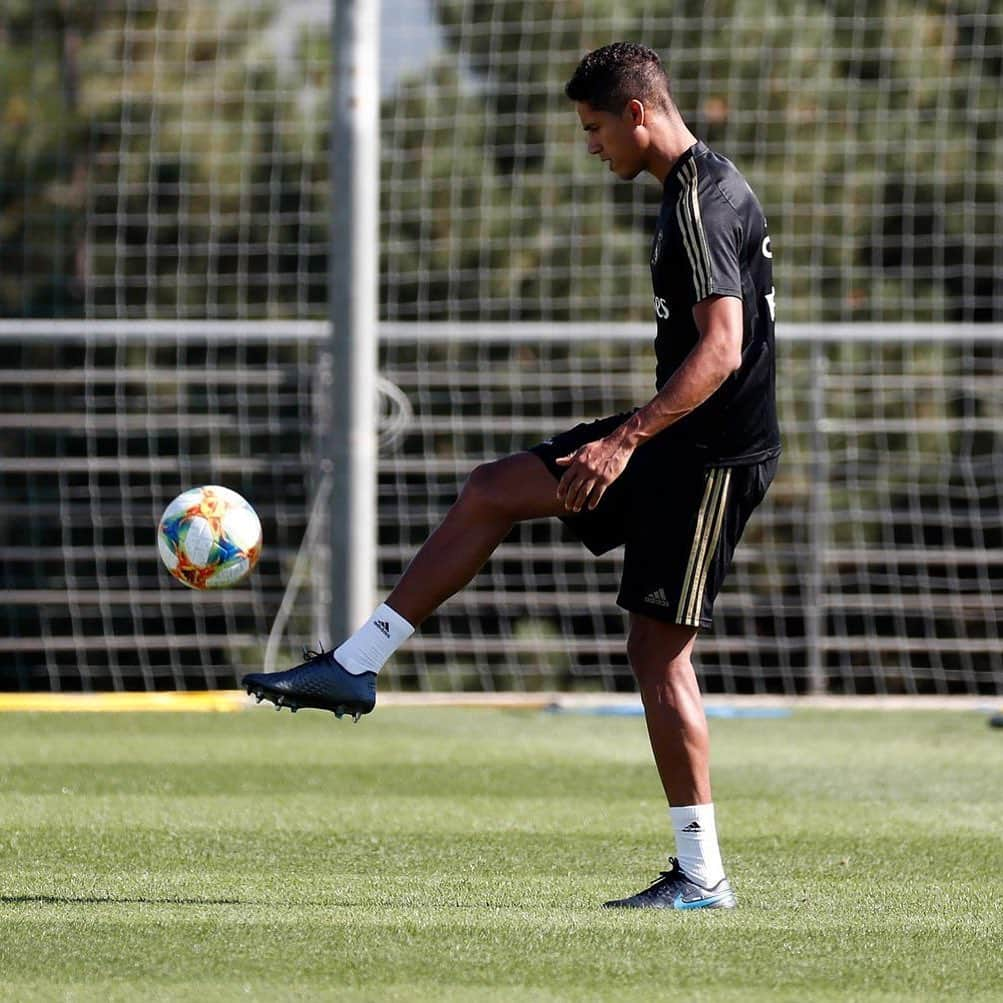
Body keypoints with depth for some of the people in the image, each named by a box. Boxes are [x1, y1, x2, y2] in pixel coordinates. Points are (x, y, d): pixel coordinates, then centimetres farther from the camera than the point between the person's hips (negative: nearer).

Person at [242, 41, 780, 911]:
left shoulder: (700, 203, -18)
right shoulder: (702, 188, 13)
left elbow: (721, 349, -27)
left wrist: (627, 439, -30)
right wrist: (631, 439, 28)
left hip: (710, 455, -10)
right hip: (678, 442, 10)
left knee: (659, 649, -7)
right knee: (491, 492, 10)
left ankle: (703, 875, -2)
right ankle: (354, 668, 13)